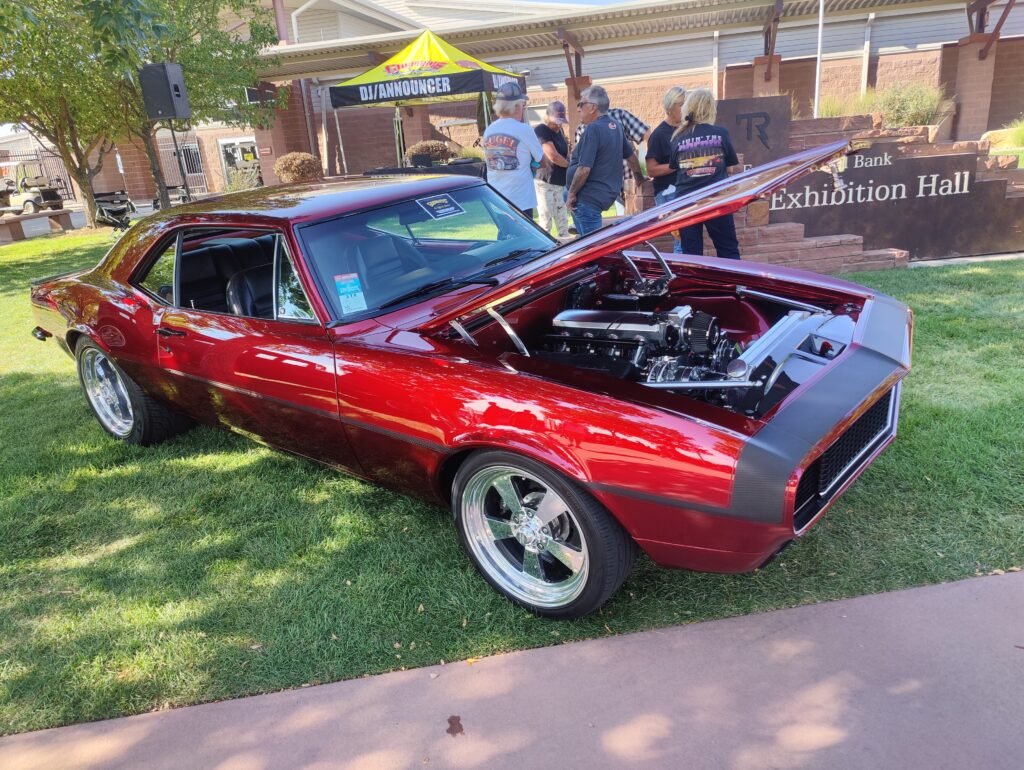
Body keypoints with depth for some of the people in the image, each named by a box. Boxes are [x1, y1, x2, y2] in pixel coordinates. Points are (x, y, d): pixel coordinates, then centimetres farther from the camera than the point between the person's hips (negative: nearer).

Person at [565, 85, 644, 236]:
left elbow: (584, 168, -23)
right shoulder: (616, 126, 9)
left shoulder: (593, 129, -18)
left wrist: (572, 194, -13)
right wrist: (640, 178, 35)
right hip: (608, 193, 10)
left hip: (589, 197, -10)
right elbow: (631, 156, 20)